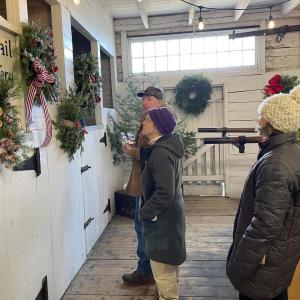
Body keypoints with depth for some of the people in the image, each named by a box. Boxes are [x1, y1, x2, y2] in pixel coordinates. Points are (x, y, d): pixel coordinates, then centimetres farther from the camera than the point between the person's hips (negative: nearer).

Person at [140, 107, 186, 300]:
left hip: (163, 219, -10)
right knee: (169, 263, 25)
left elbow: (164, 192, -30)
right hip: (171, 215, 10)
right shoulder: (168, 147, 6)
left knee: (162, 268, 6)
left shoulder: (160, 152, -25)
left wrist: (146, 212, -17)